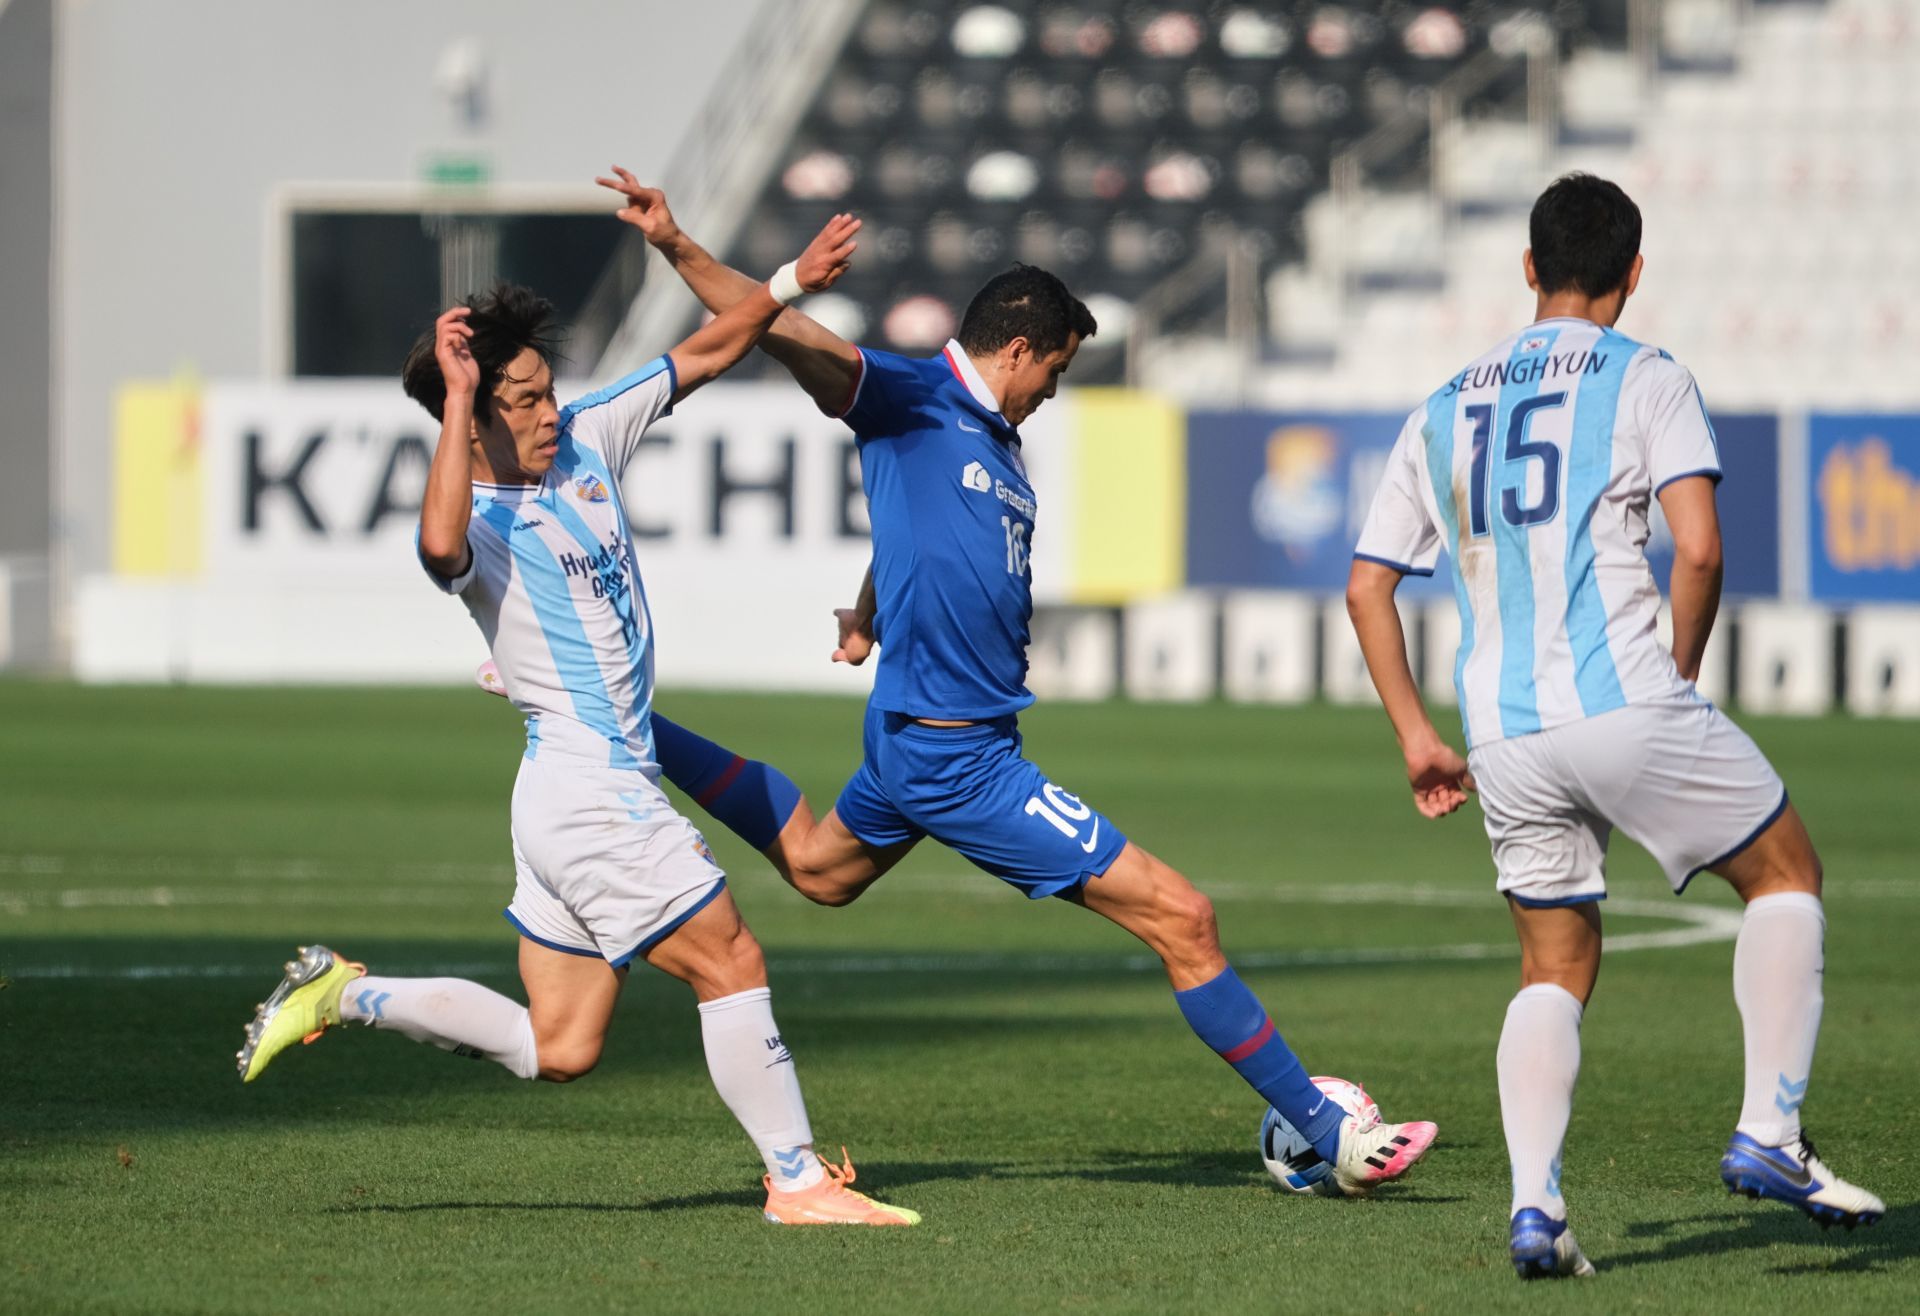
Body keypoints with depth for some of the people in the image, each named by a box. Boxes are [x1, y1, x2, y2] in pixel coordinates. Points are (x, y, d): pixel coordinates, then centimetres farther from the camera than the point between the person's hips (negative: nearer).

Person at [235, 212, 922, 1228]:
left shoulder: (585, 438, 9)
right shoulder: (476, 527, -16)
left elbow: (705, 355, 18)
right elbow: (442, 542, -42)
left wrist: (788, 285, 8)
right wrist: (460, 399, -36)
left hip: (611, 786, 9)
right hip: (587, 790, -9)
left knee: (556, 1050, 12)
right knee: (732, 964, -4)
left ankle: (346, 994, 21)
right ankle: (797, 1181, 5)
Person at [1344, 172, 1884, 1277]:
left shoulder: (1444, 411, 18)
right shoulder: (1646, 379, 2)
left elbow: (1368, 585, 17)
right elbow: (1699, 547, -10)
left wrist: (1417, 738, 19)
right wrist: (1682, 676, 5)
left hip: (1504, 735, 5)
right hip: (1627, 707, -5)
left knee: (1556, 969, 15)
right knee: (1786, 872, 15)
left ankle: (1536, 1202, -5)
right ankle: (1770, 1135, 5)